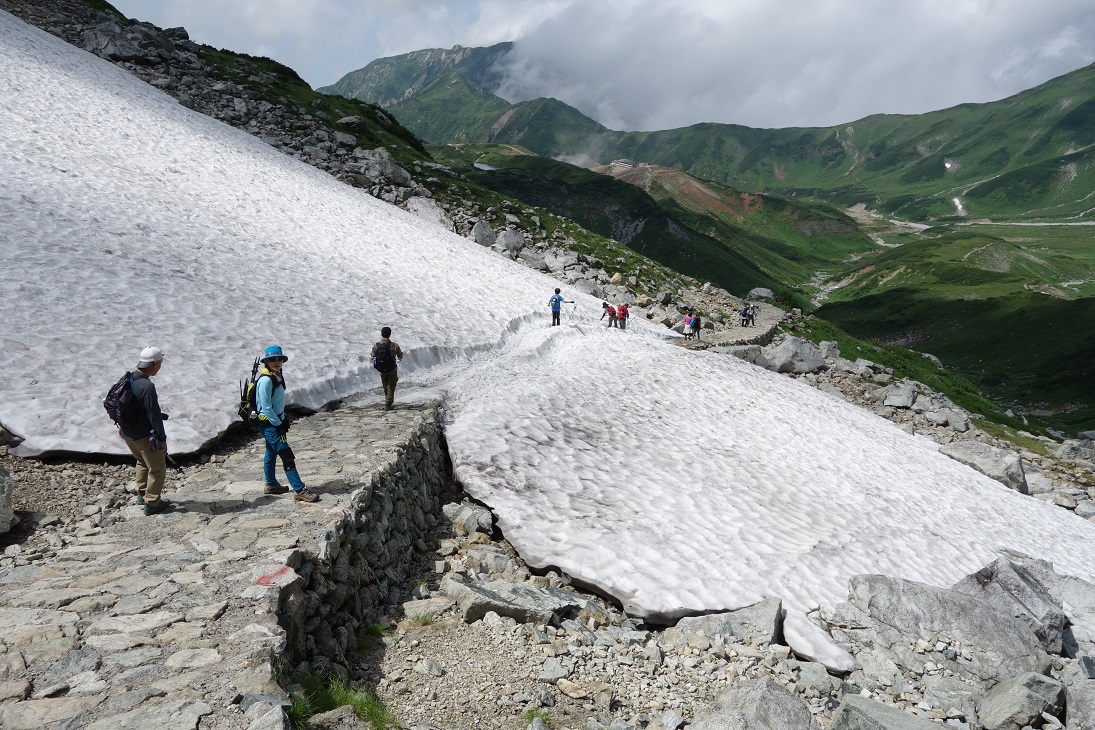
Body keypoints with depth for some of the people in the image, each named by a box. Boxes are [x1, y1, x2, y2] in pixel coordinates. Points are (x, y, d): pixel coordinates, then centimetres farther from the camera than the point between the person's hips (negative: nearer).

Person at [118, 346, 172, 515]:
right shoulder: (147, 387, -28)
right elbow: (154, 416, -25)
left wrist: (121, 424, 29)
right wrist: (162, 439, -17)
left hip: (127, 432, 9)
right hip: (143, 436, -9)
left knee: (143, 461, 29)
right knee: (157, 468, 8)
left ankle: (142, 494, 40)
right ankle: (152, 503, 17)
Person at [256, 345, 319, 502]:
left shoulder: (277, 376, 8)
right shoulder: (266, 380, -21)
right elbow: (266, 407, -22)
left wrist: (284, 419, 15)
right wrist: (278, 424, -17)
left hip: (276, 420, 10)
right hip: (269, 423, -10)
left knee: (271, 453, 21)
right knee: (287, 456, -10)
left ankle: (271, 485, 36)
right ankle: (299, 490, -9)